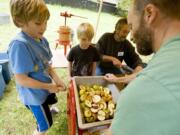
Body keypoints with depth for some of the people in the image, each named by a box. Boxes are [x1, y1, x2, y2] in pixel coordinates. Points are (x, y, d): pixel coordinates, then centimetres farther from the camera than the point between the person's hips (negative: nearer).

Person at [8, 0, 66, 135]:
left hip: (46, 86, 8)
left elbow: (47, 64, 0)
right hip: (34, 94, -8)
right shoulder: (19, 45, -34)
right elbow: (21, 79, -30)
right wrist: (48, 86, -22)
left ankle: (45, 109, 74)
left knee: (51, 101, 39)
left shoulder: (42, 39, -9)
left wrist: (56, 79, -15)